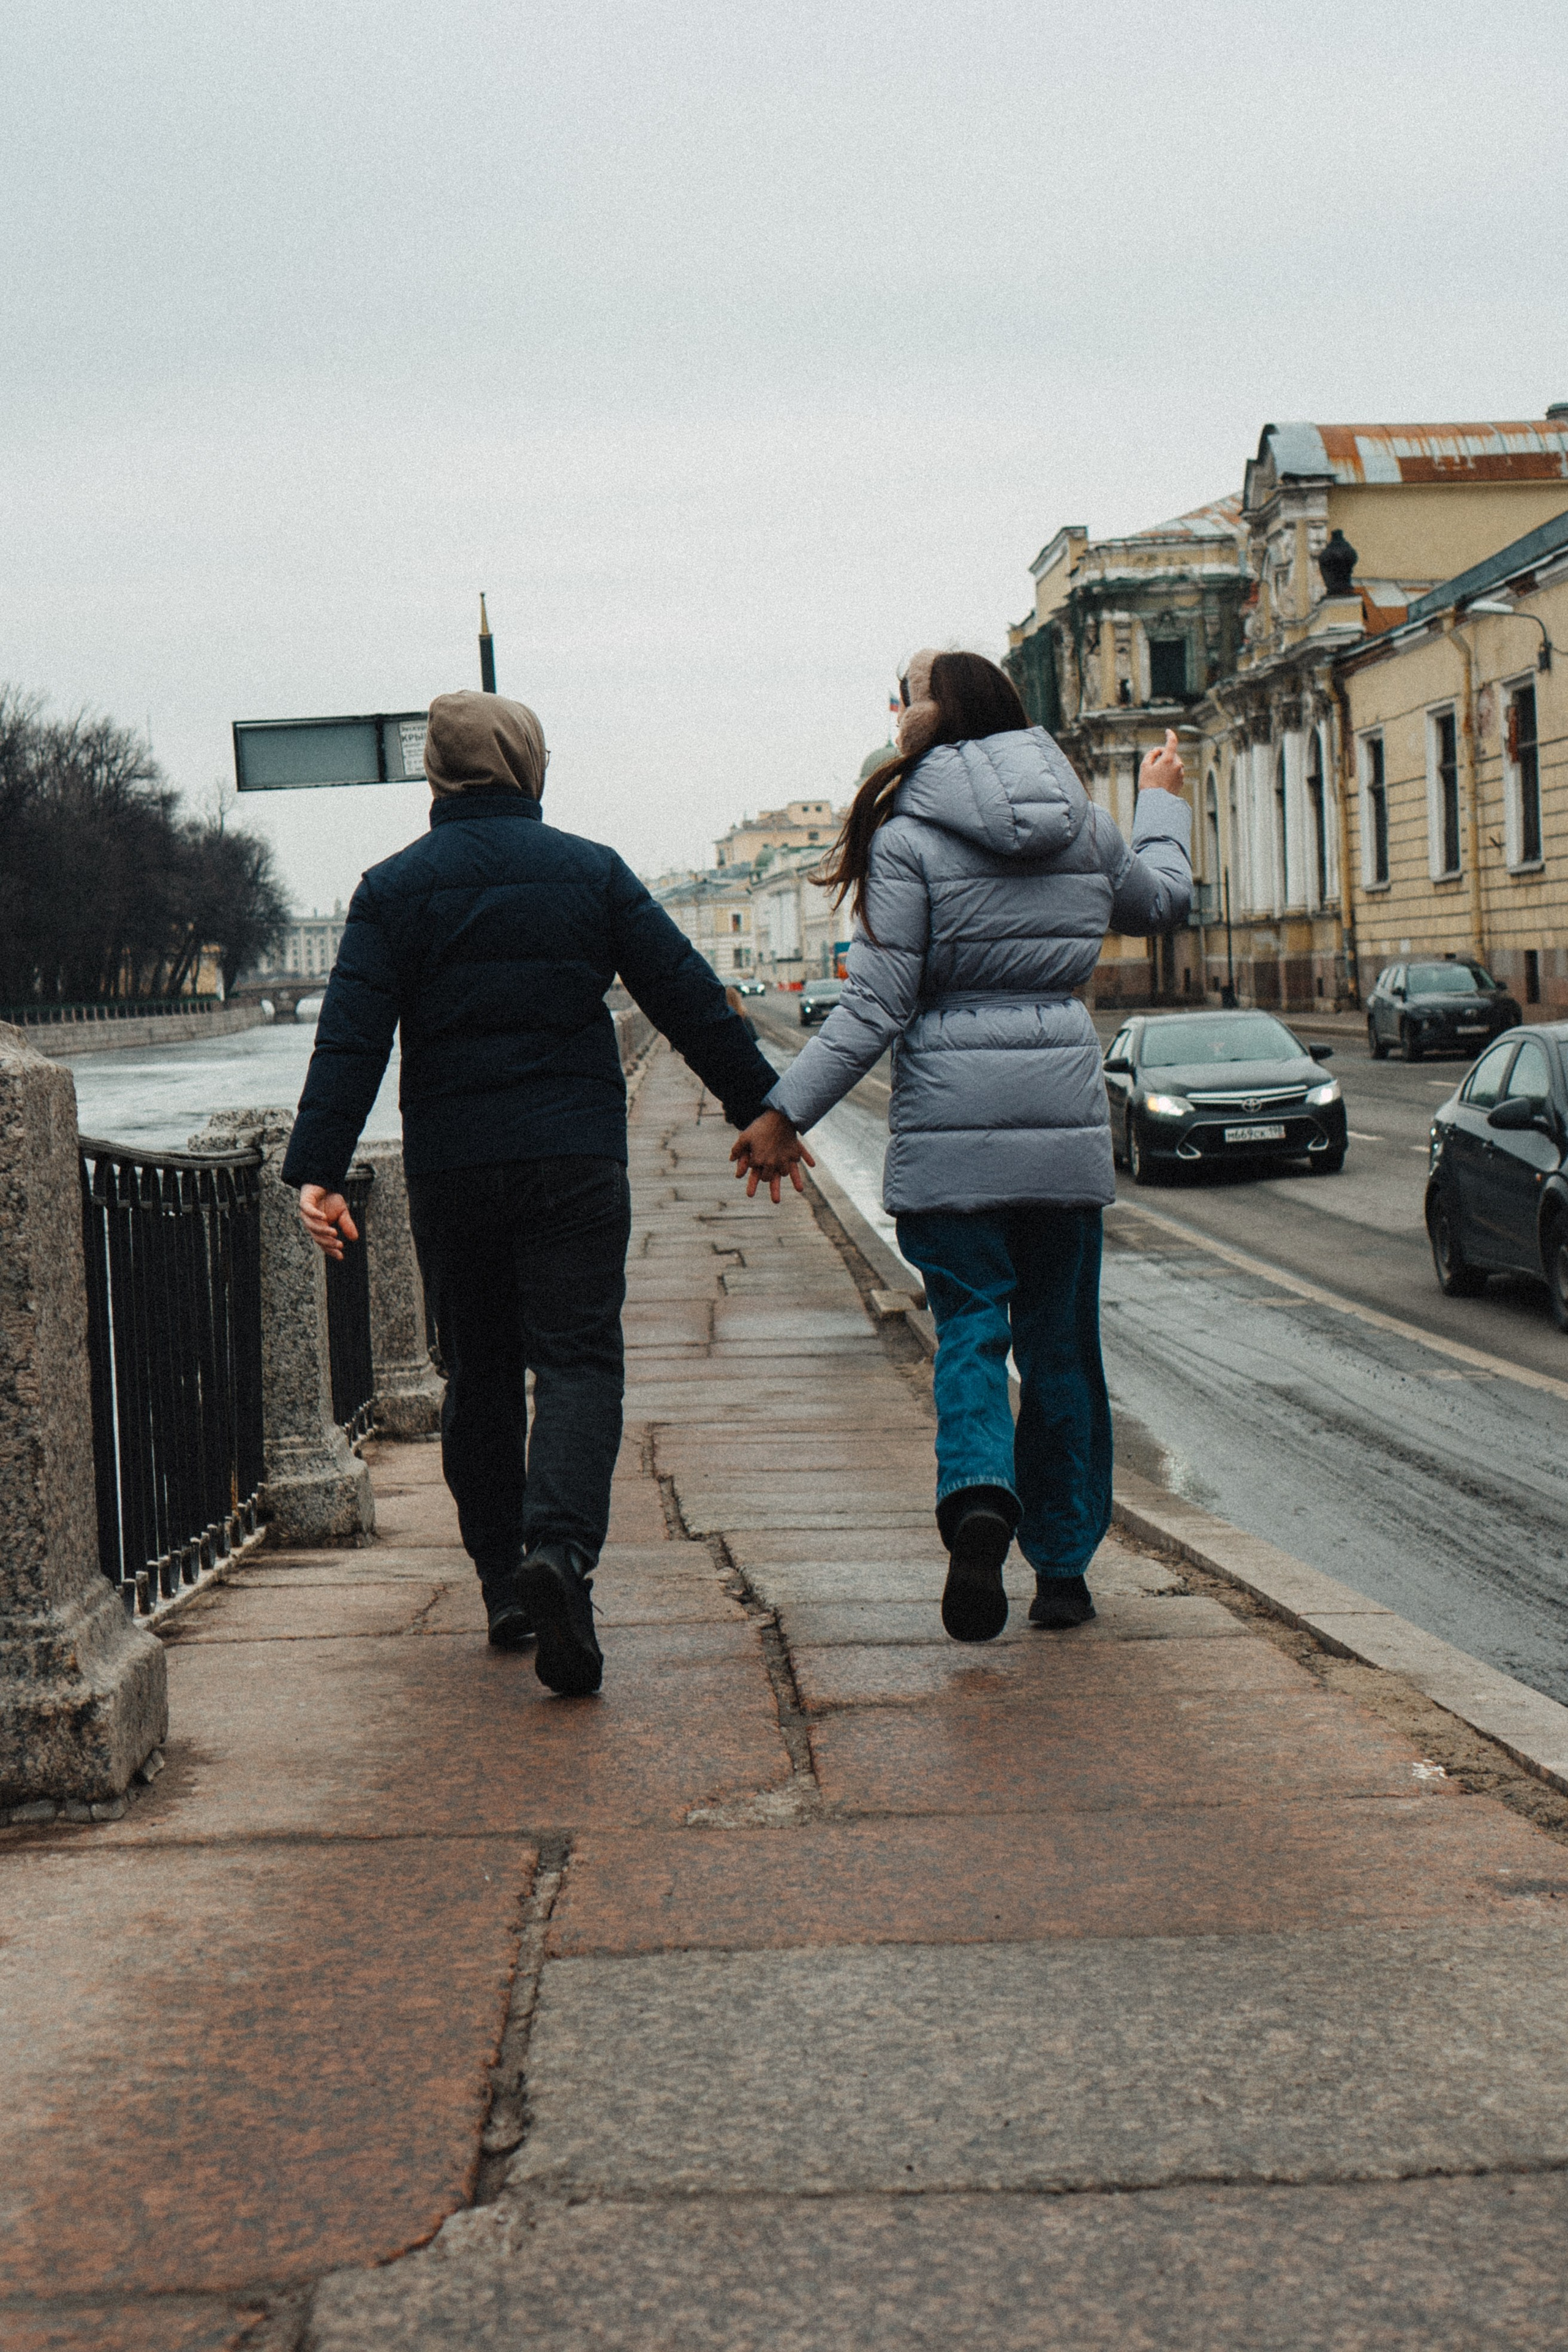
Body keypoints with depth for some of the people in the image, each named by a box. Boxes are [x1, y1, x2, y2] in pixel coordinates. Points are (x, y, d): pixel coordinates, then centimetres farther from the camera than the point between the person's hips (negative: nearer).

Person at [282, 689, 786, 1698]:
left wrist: (318, 1170, -8)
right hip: (577, 1160, -1)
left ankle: (504, 1583, 18)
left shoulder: (395, 888, 2)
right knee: (577, 1358, -3)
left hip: (449, 1169, 1)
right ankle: (559, 1549, -27)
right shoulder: (590, 872, 3)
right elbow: (692, 1001, 4)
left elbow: (350, 1039, -6)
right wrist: (763, 1109, 11)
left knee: (478, 1371, 14)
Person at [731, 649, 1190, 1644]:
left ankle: (979, 1498, -23)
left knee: (970, 1327, 3)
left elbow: (875, 1009, -12)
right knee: (1061, 1339, 12)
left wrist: (786, 1112, -7)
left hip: (952, 1124, -4)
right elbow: (1162, 898, 29)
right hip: (1066, 1114, 4)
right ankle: (1063, 1564, 17)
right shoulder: (1079, 824, 8)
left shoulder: (910, 838, -8)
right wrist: (1163, 805, 47)